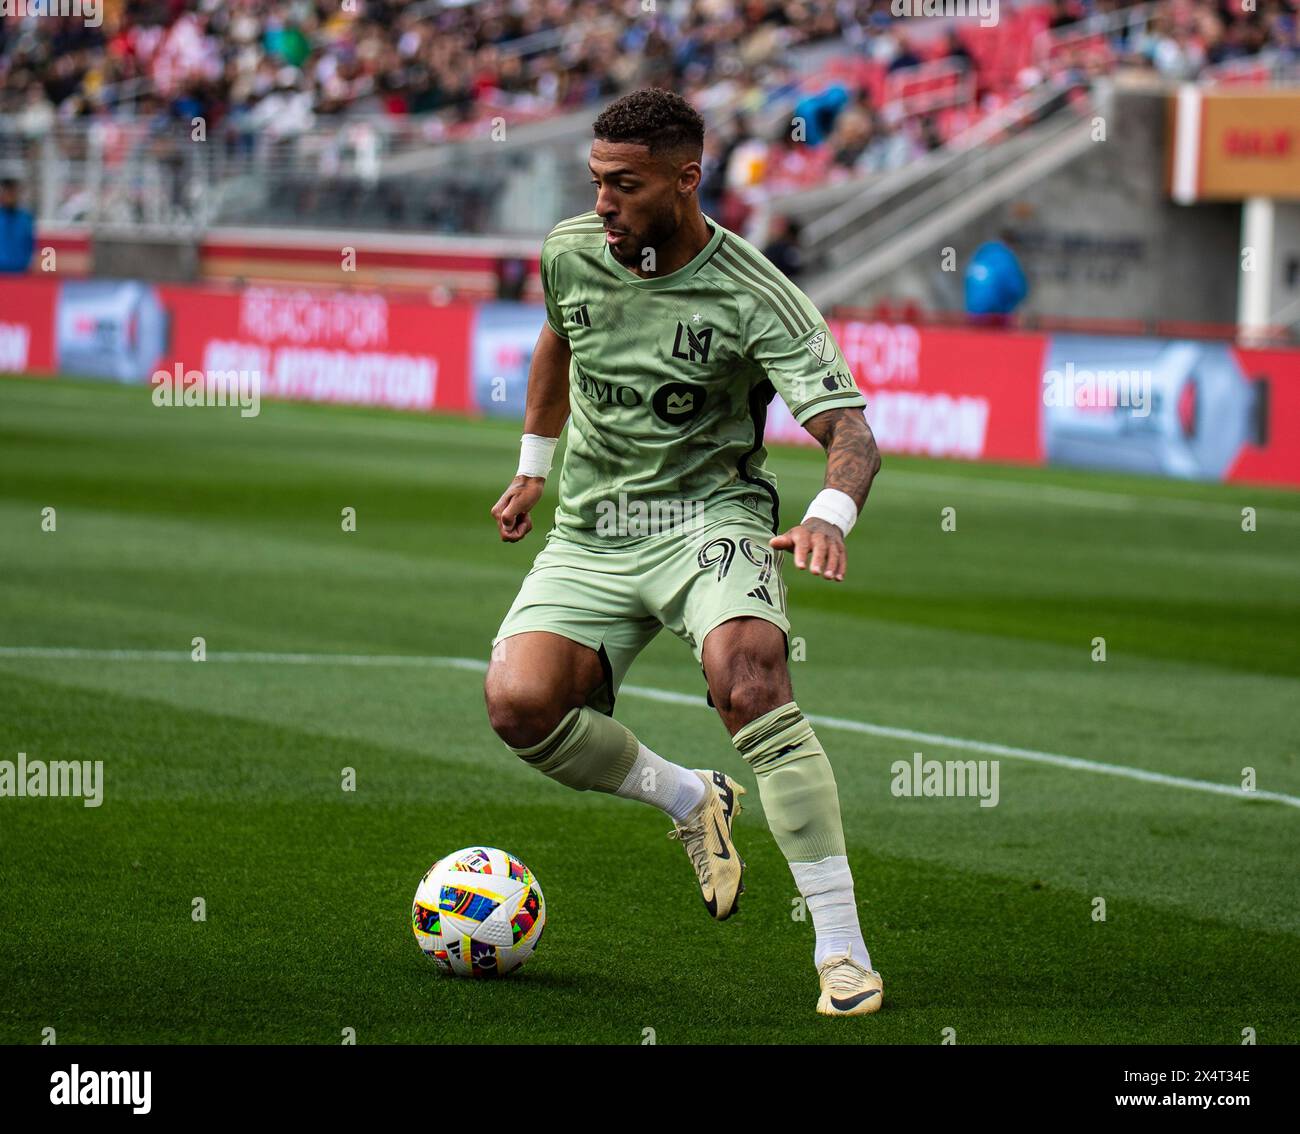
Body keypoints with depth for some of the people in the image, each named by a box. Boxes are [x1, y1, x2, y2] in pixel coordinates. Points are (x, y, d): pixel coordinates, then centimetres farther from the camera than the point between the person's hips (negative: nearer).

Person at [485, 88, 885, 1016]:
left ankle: (843, 950, -28)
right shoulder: (571, 253, -2)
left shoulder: (755, 297, -17)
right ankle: (690, 801, 11)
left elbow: (850, 430, -22)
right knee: (518, 701, -21)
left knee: (748, 676, -34)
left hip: (711, 516, -5)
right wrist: (534, 463, 29)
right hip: (593, 532, 5)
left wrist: (831, 516, -43)